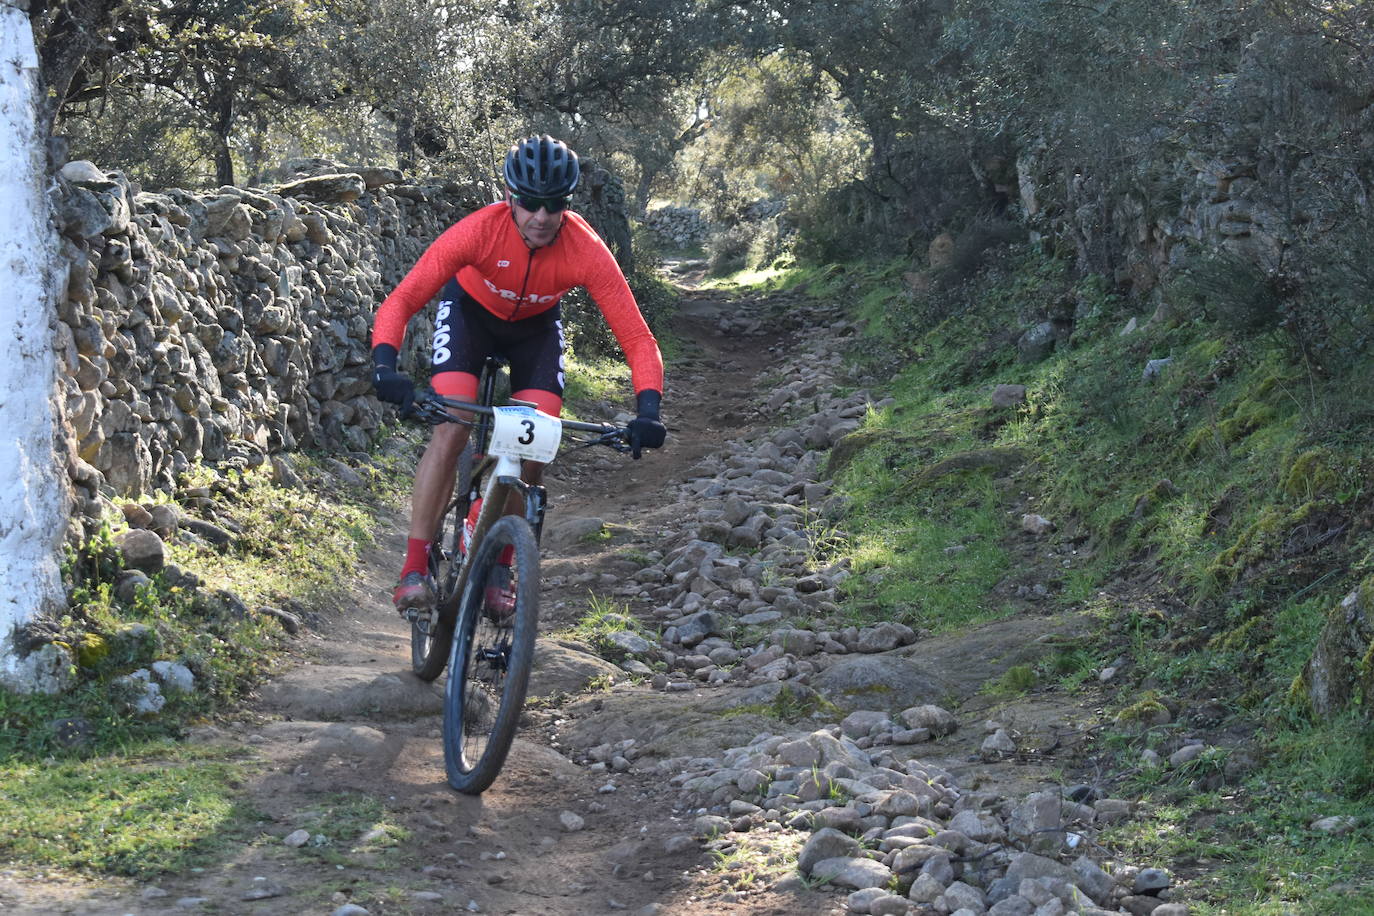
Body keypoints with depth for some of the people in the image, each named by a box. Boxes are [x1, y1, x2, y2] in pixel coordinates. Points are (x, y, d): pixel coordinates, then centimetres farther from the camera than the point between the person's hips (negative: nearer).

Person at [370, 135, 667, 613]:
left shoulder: (587, 251, -34)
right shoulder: (479, 230, -37)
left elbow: (638, 340, -32)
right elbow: (400, 303, -37)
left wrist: (647, 411, -48)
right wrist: (385, 368, -54)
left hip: (536, 325, 2)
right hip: (469, 309, -2)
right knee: (450, 430, -22)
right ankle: (414, 569, -17)